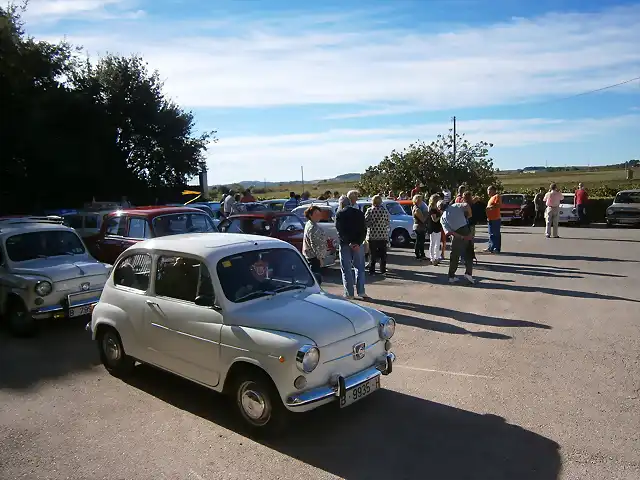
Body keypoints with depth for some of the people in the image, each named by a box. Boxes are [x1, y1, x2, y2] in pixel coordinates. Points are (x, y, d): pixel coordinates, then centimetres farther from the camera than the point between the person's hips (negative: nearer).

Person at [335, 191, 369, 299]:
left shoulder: (339, 214, -3)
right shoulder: (359, 213, 5)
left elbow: (339, 230, -12)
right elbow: (364, 230, -2)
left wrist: (348, 242, -15)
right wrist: (358, 243, -9)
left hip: (345, 245, -2)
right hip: (357, 244, 2)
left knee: (346, 269, 5)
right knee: (360, 268, 12)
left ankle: (349, 293, 6)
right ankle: (361, 292, 7)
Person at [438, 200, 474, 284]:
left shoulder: (442, 218, 5)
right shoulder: (455, 206, 6)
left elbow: (448, 231, -7)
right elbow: (466, 206, -14)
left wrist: (461, 237, -10)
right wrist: (469, 215, 4)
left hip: (457, 236, 0)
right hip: (466, 231, 0)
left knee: (454, 257, 15)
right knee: (469, 255, 14)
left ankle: (451, 276, 18)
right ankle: (468, 273, 3)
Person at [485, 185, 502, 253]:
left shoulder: (497, 196, -8)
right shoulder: (492, 197, 22)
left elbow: (499, 205, -21)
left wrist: (490, 207, -19)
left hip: (495, 219, -10)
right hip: (490, 219, 10)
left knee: (496, 234, -7)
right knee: (491, 234, 13)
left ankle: (497, 248, -6)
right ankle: (491, 248, 19)